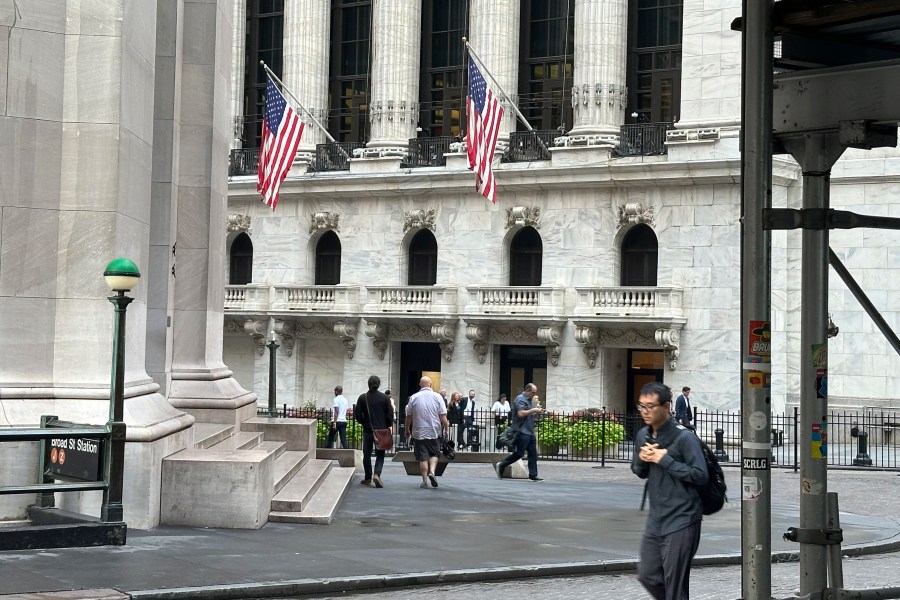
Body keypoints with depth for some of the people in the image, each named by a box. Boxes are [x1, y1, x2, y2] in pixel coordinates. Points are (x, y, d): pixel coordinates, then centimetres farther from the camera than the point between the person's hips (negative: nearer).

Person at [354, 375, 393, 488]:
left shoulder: (362, 398, -4)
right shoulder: (385, 398, -5)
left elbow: (357, 414, -3)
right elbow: (390, 414, -3)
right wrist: (389, 426, 12)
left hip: (367, 430, 0)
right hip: (381, 429, 0)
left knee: (367, 454, 11)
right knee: (380, 454, 6)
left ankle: (368, 478, 15)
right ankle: (377, 474, -15)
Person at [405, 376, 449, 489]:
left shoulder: (414, 398, 0)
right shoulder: (437, 397, -2)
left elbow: (409, 416, 5)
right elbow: (443, 416, -7)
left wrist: (407, 429, 18)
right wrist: (446, 427, 4)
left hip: (419, 433, 0)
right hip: (435, 432, 0)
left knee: (422, 457, 4)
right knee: (434, 454, 13)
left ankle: (425, 480, 2)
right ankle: (432, 471, -10)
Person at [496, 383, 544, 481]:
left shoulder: (528, 400, 20)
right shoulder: (520, 399, -11)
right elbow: (521, 413, -23)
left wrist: (537, 411, 13)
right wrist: (533, 410, -17)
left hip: (530, 432, 10)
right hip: (522, 432, -10)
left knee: (533, 454, 5)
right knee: (519, 453, -7)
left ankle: (533, 475, 6)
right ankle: (501, 465, 8)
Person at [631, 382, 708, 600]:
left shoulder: (684, 438, -14)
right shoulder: (643, 436, 8)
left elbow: (700, 475, -19)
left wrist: (665, 459, -20)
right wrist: (641, 459, -4)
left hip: (681, 522, -7)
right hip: (656, 520, 7)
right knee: (647, 576, 11)